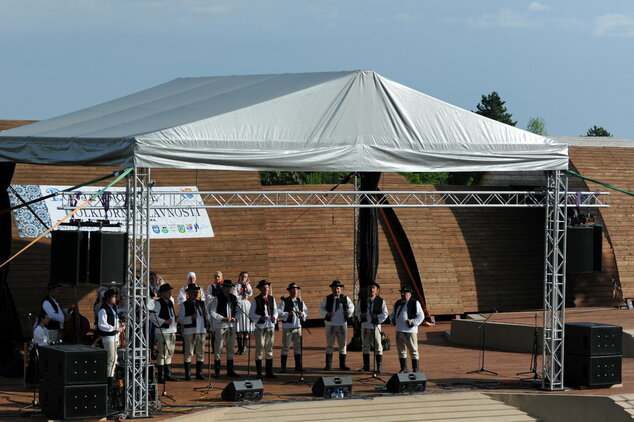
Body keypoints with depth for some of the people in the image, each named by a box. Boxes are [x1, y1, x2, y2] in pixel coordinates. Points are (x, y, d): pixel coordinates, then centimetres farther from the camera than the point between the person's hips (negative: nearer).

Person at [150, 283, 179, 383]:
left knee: (170, 354, 14)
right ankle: (161, 377, -5)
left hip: (172, 331, 9)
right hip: (163, 332, -9)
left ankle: (168, 374, 23)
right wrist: (165, 322, -21)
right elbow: (152, 316, -19)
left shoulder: (171, 301, 15)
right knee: (163, 354, -8)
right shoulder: (158, 303, -12)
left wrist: (174, 320, 11)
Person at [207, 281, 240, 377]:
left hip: (231, 325, 5)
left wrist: (234, 317, -4)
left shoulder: (234, 298, 9)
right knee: (218, 349, -2)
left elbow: (237, 310, 17)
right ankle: (217, 371, 5)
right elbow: (212, 312, -9)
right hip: (220, 325, -5)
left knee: (230, 349, 10)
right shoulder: (216, 298, -6)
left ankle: (230, 370, 17)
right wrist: (223, 318, -17)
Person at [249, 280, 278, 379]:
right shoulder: (256, 300, -4)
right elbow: (251, 313, -5)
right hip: (260, 327, -4)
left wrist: (274, 317, -7)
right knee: (260, 349, -3)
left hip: (271, 326, 5)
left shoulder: (272, 299, 10)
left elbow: (275, 310, 15)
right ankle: (259, 373, 1)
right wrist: (260, 318, -20)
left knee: (269, 349, 8)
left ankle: (269, 372, 15)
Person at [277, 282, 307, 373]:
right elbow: (278, 312, -12)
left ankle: (298, 366, 16)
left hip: (298, 327, 5)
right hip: (287, 327, -5)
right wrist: (288, 314, -23)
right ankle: (283, 366, 2)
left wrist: (303, 314, -1)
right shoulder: (285, 302, -5)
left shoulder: (300, 302, 11)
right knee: (285, 347, -2)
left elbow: (306, 310, 21)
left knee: (298, 347, 8)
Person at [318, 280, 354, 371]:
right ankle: (328, 364, 4)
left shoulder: (345, 298, 4)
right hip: (330, 325, -2)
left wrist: (349, 312, -4)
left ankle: (342, 364, 15)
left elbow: (351, 307, 17)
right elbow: (321, 308, 6)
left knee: (342, 345, 6)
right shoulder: (327, 299, 0)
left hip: (342, 325, 2)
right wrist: (326, 314, -13)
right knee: (329, 345, 0)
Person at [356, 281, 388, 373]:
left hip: (375, 326, -3)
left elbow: (385, 314, 2)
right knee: (365, 346, 8)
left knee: (378, 346, -5)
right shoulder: (362, 300, 6)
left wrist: (377, 317, -15)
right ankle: (366, 366, 16)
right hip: (365, 325, 3)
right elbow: (358, 311, 14)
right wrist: (361, 315, -8)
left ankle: (379, 367, -1)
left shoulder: (381, 301, -1)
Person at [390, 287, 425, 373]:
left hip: (410, 331, -6)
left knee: (413, 351, -2)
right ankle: (404, 368, 19)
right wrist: (393, 320, 8)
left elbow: (421, 316, -5)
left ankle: (415, 370, 2)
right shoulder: (398, 303, 17)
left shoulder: (415, 303, -2)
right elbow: (393, 314, 29)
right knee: (401, 350, 10)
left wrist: (413, 322, -17)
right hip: (399, 331, 6)